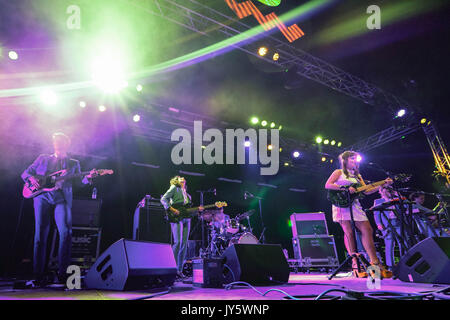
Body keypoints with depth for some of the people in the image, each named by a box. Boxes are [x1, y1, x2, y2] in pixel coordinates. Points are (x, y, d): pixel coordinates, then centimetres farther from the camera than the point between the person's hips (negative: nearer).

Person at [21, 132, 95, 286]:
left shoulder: (73, 163, 21)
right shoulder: (43, 158, 22)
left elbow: (78, 182, 10)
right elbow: (26, 173, 21)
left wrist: (88, 177, -12)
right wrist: (31, 178, -2)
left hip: (62, 199, -1)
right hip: (42, 197, 1)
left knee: (66, 232, -18)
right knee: (40, 235, -5)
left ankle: (62, 273, -10)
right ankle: (38, 275, 3)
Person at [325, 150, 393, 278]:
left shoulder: (357, 175, 23)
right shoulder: (339, 172, 5)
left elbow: (366, 191, 15)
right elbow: (327, 185, -8)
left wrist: (383, 185, 4)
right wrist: (346, 189, -16)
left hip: (354, 205, 6)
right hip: (341, 204, -6)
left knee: (367, 230, -4)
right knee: (349, 232, -10)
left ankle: (375, 262, 0)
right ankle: (355, 264, -6)